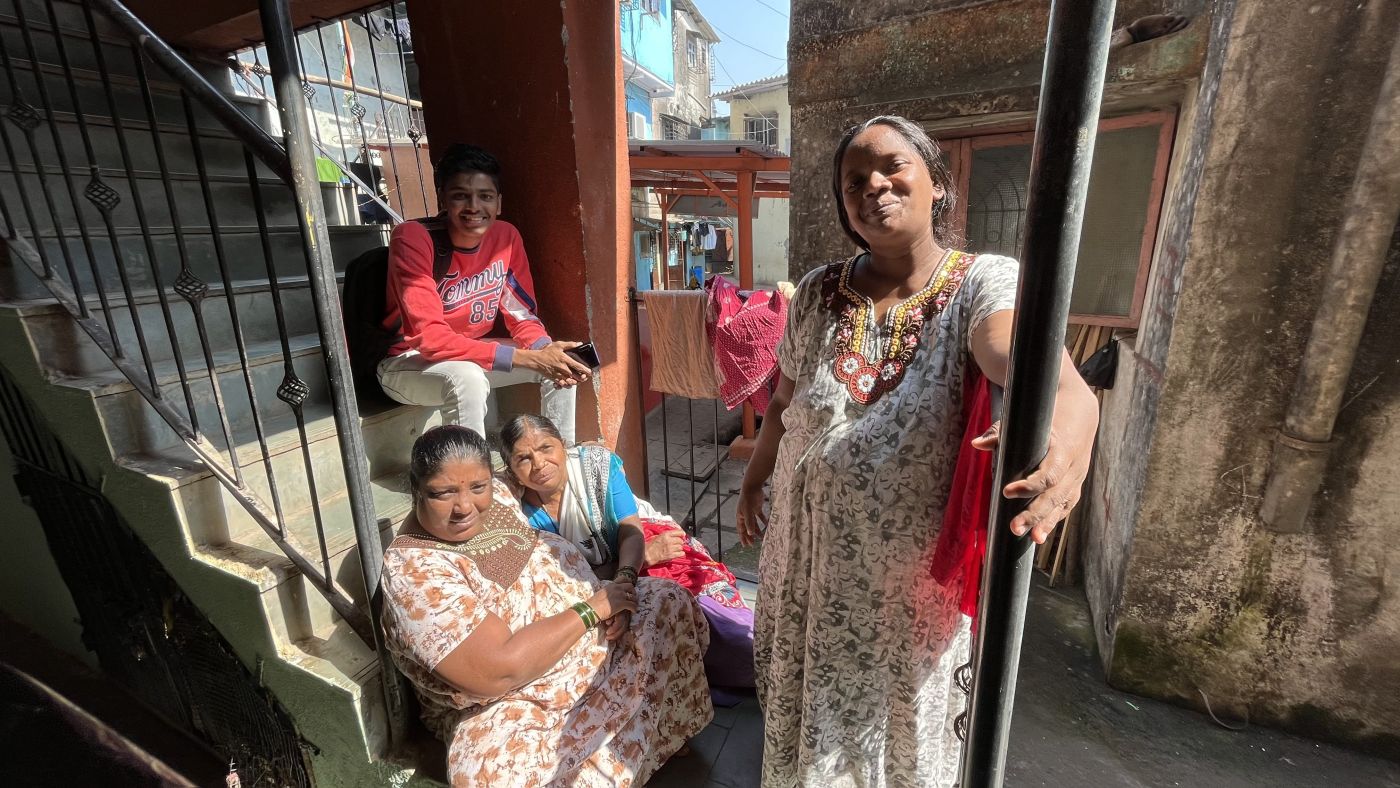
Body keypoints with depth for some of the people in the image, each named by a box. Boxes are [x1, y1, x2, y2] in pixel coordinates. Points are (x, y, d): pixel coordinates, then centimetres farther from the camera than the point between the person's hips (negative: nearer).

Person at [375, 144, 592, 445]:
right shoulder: (412, 238, -25)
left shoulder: (505, 236, -9)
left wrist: (546, 350, -26)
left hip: (468, 353, 6)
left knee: (560, 363, -7)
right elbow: (430, 338, -32)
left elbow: (522, 316, -2)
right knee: (467, 377, -37)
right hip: (407, 361, -6)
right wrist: (527, 358, -37)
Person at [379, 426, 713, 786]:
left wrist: (606, 600, -9)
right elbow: (500, 670, -32)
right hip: (512, 704, -7)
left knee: (670, 600, 5)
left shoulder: (495, 494, -6)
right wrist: (592, 609, -22)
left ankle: (664, 732, 23)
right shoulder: (413, 572, -27)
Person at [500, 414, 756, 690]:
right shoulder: (521, 514, -13)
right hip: (595, 585, 0)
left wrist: (625, 576, -43)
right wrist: (645, 556, -18)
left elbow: (631, 532, -21)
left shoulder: (597, 463, -15)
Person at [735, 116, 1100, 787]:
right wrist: (753, 480, 16)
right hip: (814, 551, 3)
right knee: (812, 696, 26)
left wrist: (1071, 409, -57)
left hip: (917, 561, -2)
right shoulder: (817, 293, -3)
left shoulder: (986, 281, -13)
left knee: (906, 705, 23)